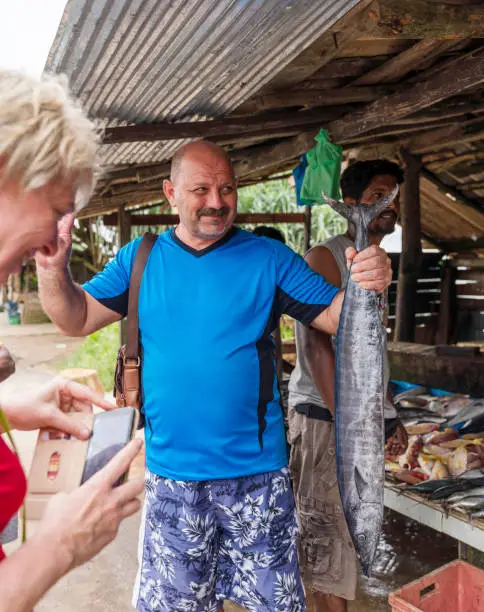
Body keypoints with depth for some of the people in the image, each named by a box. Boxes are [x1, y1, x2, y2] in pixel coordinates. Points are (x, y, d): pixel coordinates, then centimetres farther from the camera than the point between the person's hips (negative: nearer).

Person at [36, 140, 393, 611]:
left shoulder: (269, 258, -4)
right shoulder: (140, 258, 1)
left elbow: (334, 316, -6)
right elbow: (77, 319, -1)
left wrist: (366, 285, -26)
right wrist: (53, 269, -19)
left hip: (256, 471, -1)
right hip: (170, 472, 2)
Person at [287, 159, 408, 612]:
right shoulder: (325, 258, -10)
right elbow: (318, 347, -18)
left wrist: (387, 417, 16)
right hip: (326, 417, -8)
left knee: (355, 533, 15)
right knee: (329, 536, 0)